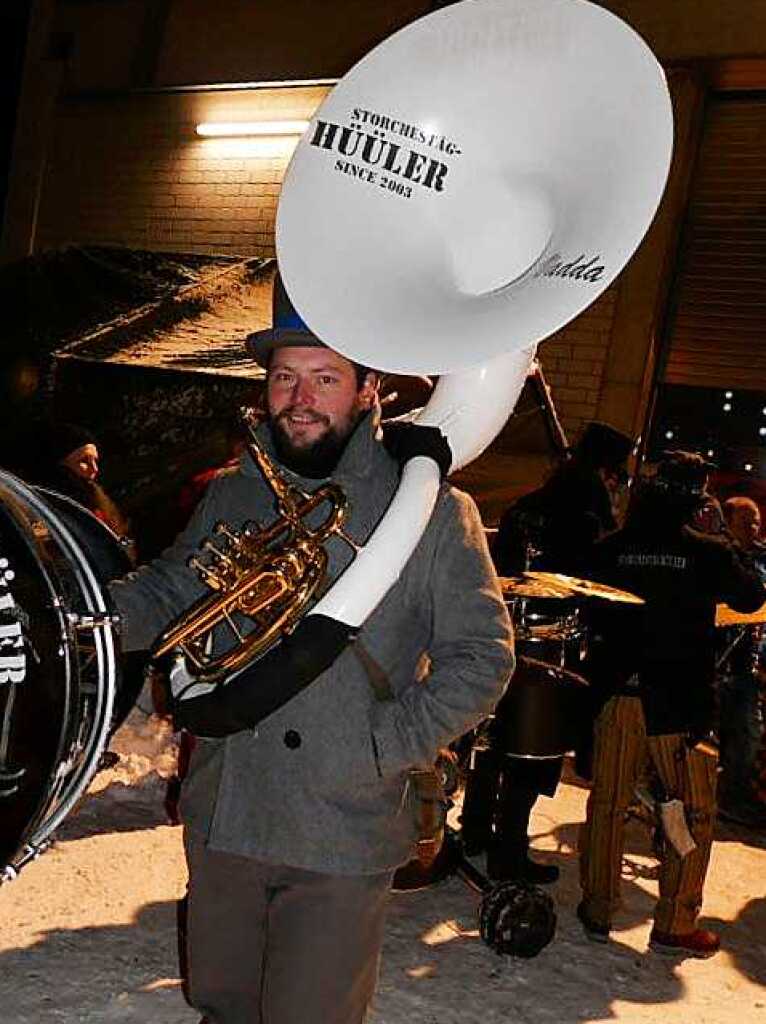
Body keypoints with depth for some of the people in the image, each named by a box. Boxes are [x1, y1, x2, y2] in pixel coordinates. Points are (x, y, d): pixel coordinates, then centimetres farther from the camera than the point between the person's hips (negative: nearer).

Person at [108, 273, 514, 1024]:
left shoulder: (433, 510, -8)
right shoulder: (232, 496, 5)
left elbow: (481, 653, -5)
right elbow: (170, 595, 13)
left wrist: (385, 746, -14)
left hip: (342, 840, -4)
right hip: (222, 818, 5)